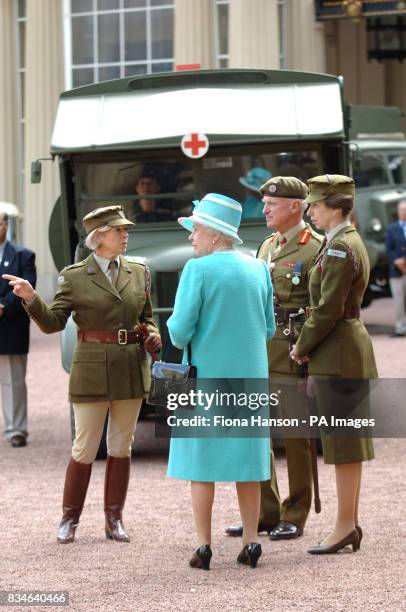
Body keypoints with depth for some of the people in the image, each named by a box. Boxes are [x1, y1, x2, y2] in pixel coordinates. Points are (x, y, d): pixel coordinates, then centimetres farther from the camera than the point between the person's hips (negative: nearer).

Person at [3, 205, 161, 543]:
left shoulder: (139, 272, 9)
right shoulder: (74, 276, -2)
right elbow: (53, 322, -5)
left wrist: (153, 337, -2)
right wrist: (31, 298, -21)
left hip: (131, 370, 4)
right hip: (92, 370, -4)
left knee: (121, 447, 8)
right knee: (85, 449, -1)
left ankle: (114, 519, 16)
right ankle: (69, 518, 11)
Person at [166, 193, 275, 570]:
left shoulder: (198, 270, -13)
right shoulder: (258, 269, 2)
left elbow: (180, 333, -14)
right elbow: (268, 330, 8)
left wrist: (174, 326, 7)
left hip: (206, 379, -4)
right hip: (249, 378, 4)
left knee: (201, 464, 4)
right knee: (246, 460, 11)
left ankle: (203, 546, 3)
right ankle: (250, 542, 11)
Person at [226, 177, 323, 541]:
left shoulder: (315, 248, -8)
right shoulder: (267, 247, 17)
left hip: (293, 357, -8)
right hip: (259, 353, 8)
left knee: (297, 437, 0)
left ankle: (294, 517, 7)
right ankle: (265, 511, 16)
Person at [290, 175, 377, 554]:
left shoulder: (340, 248, -17)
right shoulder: (348, 242, 14)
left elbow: (328, 309, -20)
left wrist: (303, 347, -9)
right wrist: (309, 346, 12)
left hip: (339, 353, -10)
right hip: (348, 352, 10)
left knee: (343, 441, -6)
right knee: (347, 441, 12)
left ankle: (344, 526, -3)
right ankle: (351, 524, 16)